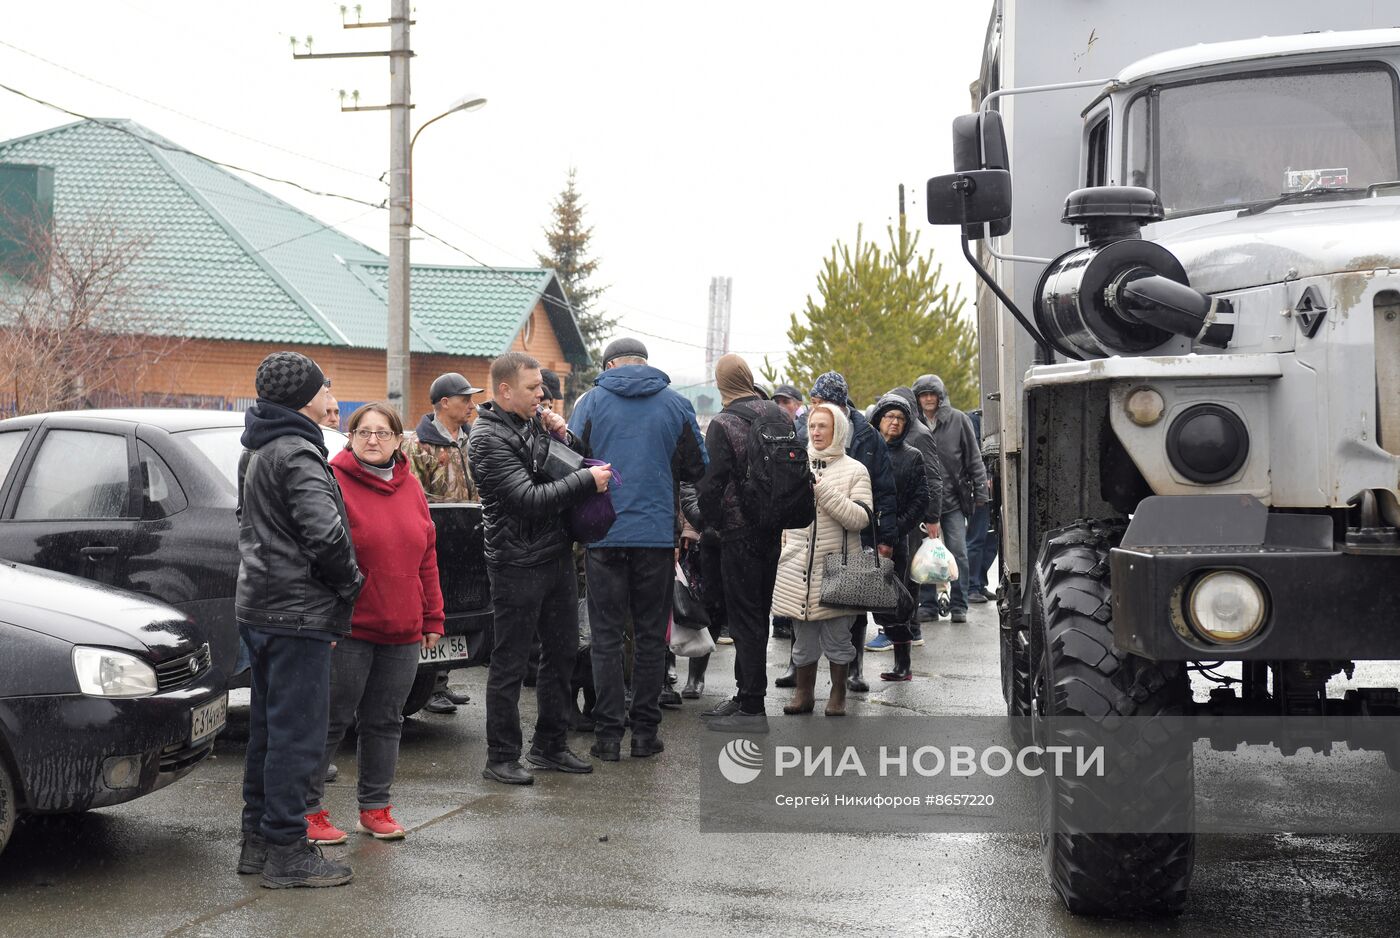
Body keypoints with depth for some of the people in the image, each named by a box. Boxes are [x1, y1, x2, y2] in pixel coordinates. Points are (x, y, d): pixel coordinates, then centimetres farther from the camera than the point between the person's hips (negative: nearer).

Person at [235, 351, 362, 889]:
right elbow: (325, 533, -27)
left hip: (258, 605, 10)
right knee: (297, 733, -4)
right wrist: (350, 584, -10)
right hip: (297, 613, -10)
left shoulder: (256, 450, 16)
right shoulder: (297, 453, -17)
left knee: (267, 726, 17)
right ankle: (286, 853, 2)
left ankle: (257, 840, 25)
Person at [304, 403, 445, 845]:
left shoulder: (411, 488, 11)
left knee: (386, 722, 13)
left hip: (403, 631, 6)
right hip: (348, 630, -6)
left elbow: (427, 557, 15)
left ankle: (375, 808, 23)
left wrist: (433, 619, 12)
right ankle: (308, 809, 13)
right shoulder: (334, 481, -8)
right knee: (332, 721, 1)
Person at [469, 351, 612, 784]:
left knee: (562, 652, 14)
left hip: (557, 554, 8)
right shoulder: (489, 437, -15)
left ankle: (550, 745, 26)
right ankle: (501, 758, 9)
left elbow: (576, 464, 18)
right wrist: (587, 480, -18)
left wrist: (565, 437, -2)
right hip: (518, 565, -8)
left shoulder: (536, 422, 11)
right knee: (509, 663, 0)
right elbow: (529, 499, -23)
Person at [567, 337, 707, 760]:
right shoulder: (677, 405, 3)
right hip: (658, 533, 1)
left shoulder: (592, 402, 0)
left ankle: (608, 733, 5)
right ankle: (645, 732, 11)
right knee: (651, 634, 9)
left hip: (605, 534, -1)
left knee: (606, 635, 5)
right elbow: (697, 468, 5)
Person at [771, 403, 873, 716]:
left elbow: (860, 519, -12)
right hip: (798, 566, 3)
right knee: (803, 635, 9)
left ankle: (838, 694, 17)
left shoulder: (854, 470, 0)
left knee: (836, 635, 3)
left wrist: (822, 490, -16)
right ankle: (804, 692, 21)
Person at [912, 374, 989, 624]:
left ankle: (959, 605, 8)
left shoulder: (958, 420, 1)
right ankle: (927, 605, 14)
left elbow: (974, 457, 4)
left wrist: (980, 491, 0)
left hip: (953, 500, -1)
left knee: (958, 554, -2)